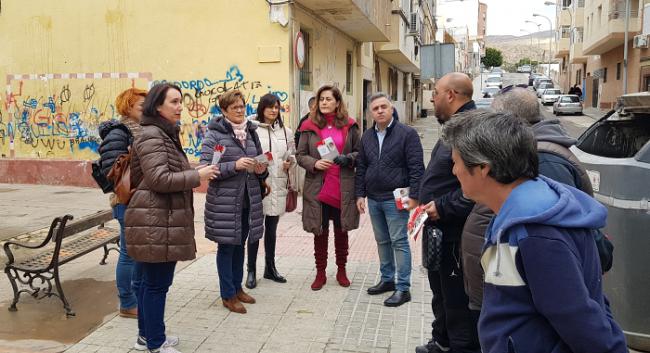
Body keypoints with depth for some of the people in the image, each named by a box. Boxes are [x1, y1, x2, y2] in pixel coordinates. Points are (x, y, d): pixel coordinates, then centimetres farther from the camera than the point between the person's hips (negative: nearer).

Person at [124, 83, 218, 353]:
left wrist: (193, 174, 12)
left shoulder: (165, 134, 18)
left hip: (162, 220, 11)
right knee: (157, 283, -1)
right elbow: (159, 179, -23)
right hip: (155, 222, -11)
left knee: (151, 280, 18)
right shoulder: (151, 136, -15)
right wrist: (197, 176, -17)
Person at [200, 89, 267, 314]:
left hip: (248, 200, 6)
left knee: (240, 244, 16)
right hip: (224, 201, -6)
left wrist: (261, 170, -5)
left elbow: (260, 165, 19)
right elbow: (205, 167, -14)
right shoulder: (214, 134, -7)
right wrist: (234, 165, -24)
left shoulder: (251, 132, 10)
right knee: (226, 246, 4)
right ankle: (228, 295, 16)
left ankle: (237, 287, 31)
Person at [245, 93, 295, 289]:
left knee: (272, 229, 16)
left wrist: (289, 163, -4)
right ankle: (251, 271, 16)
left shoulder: (286, 132, 10)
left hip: (277, 186, 5)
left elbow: (292, 154, 16)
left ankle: (270, 268, 29)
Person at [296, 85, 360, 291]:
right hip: (318, 188, 0)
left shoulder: (349, 126, 2)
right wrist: (314, 163, -17)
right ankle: (320, 273, 23)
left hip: (343, 188, 1)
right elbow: (300, 155, 2)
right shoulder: (309, 126, 1)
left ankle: (341, 271, 30)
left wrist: (348, 159, -13)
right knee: (320, 232, 9)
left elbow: (359, 152, 8)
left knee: (341, 231, 13)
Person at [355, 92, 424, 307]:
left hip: (395, 199, -6)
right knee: (382, 241, 15)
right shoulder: (367, 137, 10)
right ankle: (387, 279, 28)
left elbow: (416, 167, -11)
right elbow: (361, 167, 15)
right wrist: (360, 194, 9)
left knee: (399, 242, -2)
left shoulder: (407, 134, -8)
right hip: (373, 199, 6)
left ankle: (403, 288, 6)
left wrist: (413, 196, -16)